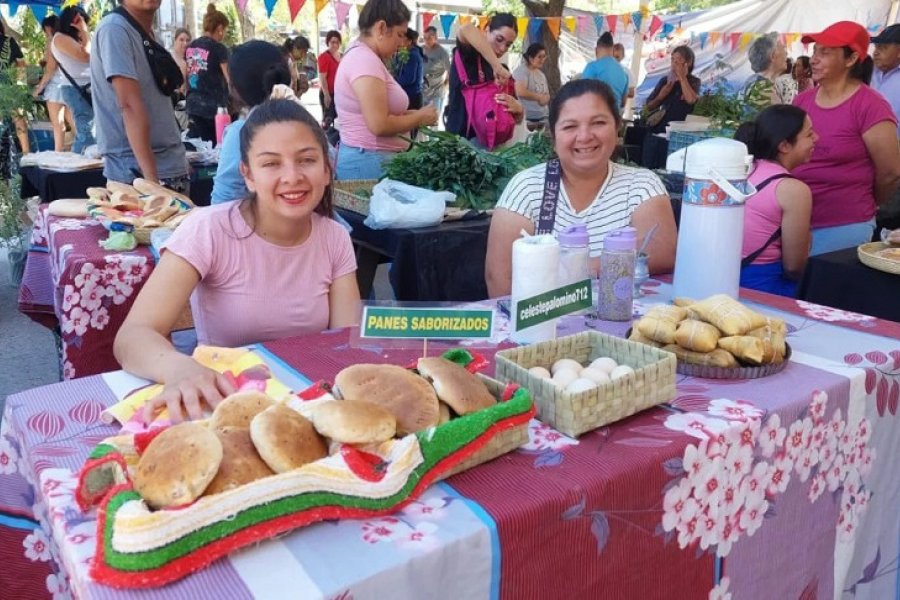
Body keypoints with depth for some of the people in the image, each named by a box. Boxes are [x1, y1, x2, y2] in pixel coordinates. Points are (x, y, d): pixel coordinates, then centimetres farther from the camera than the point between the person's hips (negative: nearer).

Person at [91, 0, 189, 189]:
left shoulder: (148, 33, 12)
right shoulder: (114, 28, -12)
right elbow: (130, 106, -21)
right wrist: (152, 178, -26)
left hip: (172, 168, 8)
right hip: (136, 172, -8)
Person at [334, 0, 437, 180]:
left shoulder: (362, 56, 15)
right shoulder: (365, 59, -16)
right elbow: (379, 125, -24)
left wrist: (415, 113, 5)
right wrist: (420, 118, -10)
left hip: (367, 158, 10)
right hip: (369, 162, -10)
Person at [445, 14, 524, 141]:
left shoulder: (504, 72, 8)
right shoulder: (465, 56, -6)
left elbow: (517, 119, 6)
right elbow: (467, 29, -29)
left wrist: (518, 109, -17)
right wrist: (496, 65, -32)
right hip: (459, 139, -5)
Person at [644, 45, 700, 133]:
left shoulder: (694, 81, 2)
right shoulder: (665, 80, 9)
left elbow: (691, 100, -21)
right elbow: (648, 107, 11)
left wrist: (682, 77, -10)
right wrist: (661, 96, -7)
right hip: (661, 128, 3)